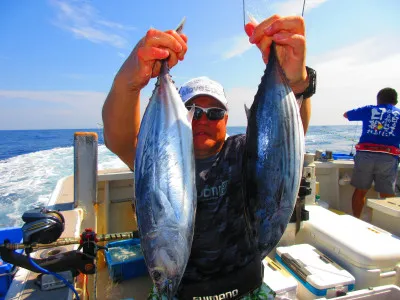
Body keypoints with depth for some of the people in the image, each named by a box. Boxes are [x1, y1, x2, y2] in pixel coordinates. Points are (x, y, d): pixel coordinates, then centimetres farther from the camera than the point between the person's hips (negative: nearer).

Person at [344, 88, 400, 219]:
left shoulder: (370, 110, 14)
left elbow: (346, 114, 26)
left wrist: (363, 113, 42)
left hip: (365, 154, 1)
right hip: (388, 157, -1)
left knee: (360, 191, 13)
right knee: (387, 196, 6)